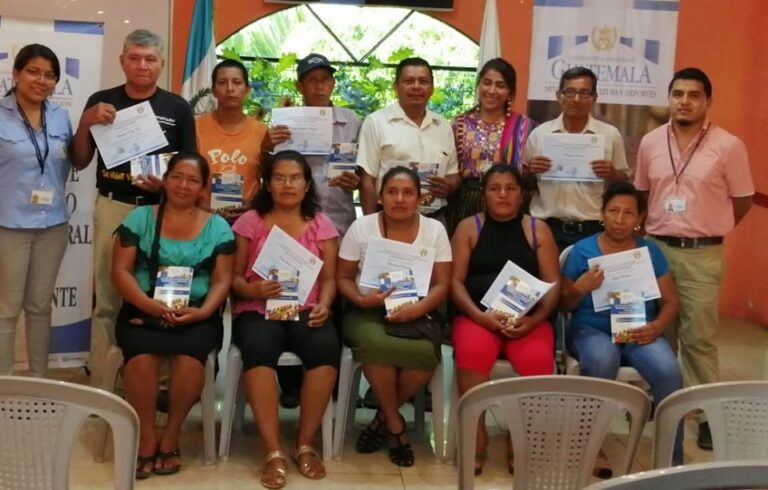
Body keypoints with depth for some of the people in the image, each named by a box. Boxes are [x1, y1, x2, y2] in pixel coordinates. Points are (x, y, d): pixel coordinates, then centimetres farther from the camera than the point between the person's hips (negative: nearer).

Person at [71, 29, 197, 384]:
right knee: (107, 298, 5)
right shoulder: (100, 101, 4)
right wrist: (86, 122, -11)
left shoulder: (177, 108, 3)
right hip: (112, 207, 1)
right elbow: (80, 159, 5)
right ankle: (100, 378, 13)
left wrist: (168, 183, -15)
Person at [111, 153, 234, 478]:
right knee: (142, 352, -32)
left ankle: (171, 435, -9)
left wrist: (203, 311, -16)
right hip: (143, 310, 0)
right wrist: (148, 304, -17)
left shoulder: (218, 227, 9)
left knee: (189, 353, -32)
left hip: (197, 314, 0)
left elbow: (222, 280, 4)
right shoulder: (139, 218, 7)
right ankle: (146, 436, -12)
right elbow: (120, 271, 0)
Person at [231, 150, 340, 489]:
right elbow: (233, 276, 5)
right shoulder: (250, 222, 8)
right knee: (258, 347, -36)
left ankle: (305, 445, -16)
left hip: (306, 311, 1)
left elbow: (329, 277, 7)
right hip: (258, 310, -1)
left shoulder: (321, 224, 12)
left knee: (326, 347, -32)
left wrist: (323, 304, -13)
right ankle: (273, 452, -27)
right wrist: (251, 289, -17)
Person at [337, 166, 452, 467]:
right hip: (368, 312, -1)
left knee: (426, 353, -33)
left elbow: (442, 285, 0)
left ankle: (383, 418, -4)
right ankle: (395, 425, -11)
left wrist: (417, 309, -19)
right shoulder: (361, 227, 3)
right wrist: (360, 299, -16)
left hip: (416, 314, 1)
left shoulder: (434, 230, 4)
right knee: (376, 344, -36)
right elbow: (343, 278, 6)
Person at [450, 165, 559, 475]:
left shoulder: (538, 229, 12)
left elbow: (553, 284, 6)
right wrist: (481, 316, -15)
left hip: (528, 318, 1)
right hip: (477, 315, -1)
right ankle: (476, 440, -16)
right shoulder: (468, 227, 10)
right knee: (472, 354, -34)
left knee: (539, 361, -30)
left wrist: (533, 320, -12)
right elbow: (455, 281, 2)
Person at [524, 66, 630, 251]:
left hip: (593, 230, 0)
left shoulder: (610, 134, 3)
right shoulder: (539, 133, 4)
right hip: (547, 228, 0)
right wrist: (530, 171, -10)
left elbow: (624, 181, 9)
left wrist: (612, 173, -12)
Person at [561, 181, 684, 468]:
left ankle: (673, 458, -11)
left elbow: (670, 301, 9)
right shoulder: (583, 250, 3)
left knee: (669, 372, -29)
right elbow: (564, 305, 5)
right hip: (591, 329, -2)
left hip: (638, 331, 2)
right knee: (602, 360, -37)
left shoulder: (651, 251, 9)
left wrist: (658, 326, -11)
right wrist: (580, 288, -17)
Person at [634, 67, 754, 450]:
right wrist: (653, 229, 11)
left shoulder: (728, 146, -7)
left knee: (699, 337, 0)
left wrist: (710, 229, 4)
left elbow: (743, 199, 1)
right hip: (656, 248, 4)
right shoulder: (650, 143, 4)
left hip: (703, 254, -3)